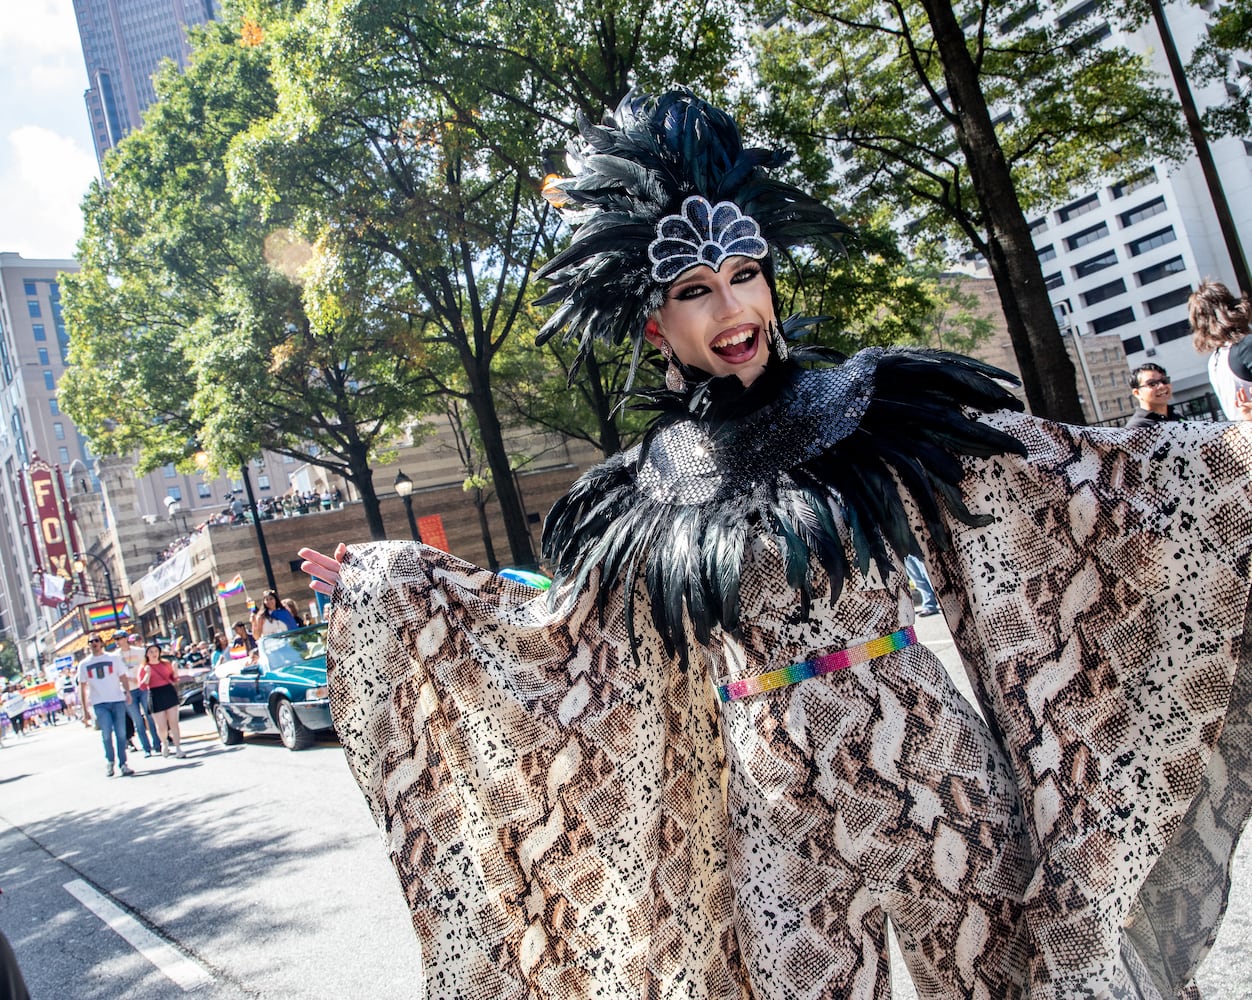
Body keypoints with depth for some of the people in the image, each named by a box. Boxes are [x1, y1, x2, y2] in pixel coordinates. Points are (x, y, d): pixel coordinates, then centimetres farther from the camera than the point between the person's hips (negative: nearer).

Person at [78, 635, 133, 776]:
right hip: (99, 704, 0)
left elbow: (123, 677, 7)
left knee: (121, 733, 0)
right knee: (106, 733, -9)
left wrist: (127, 692, -11)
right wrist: (85, 710, 6)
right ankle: (109, 761, 11)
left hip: (118, 701, 0)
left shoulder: (114, 658, 8)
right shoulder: (84, 664, 10)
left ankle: (122, 764, 8)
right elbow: (82, 688, 10)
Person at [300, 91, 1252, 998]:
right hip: (778, 806, 1)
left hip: (930, 766, 0)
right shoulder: (645, 489, 0)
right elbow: (547, 629, 8)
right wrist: (390, 586, 9)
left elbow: (1064, 480, 0)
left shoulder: (877, 405, -2)